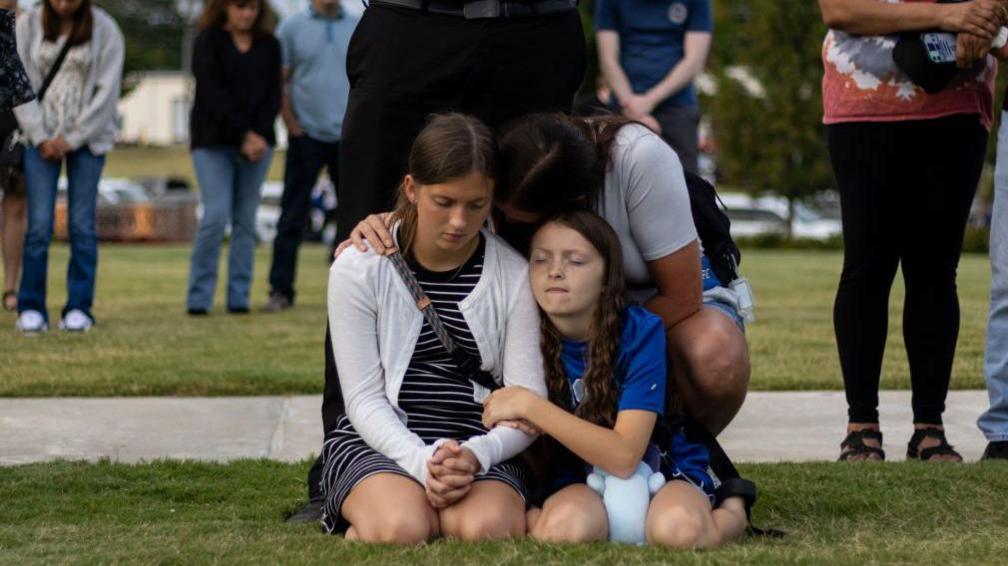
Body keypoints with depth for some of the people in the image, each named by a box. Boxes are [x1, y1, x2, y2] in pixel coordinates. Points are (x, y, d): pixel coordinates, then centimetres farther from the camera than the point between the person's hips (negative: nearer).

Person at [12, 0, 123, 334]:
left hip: (87, 137, 0)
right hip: (42, 136, 1)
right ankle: (31, 308, 1)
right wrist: (41, 138, -8)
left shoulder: (105, 31, -4)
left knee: (82, 225, -3)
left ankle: (79, 308, 5)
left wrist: (71, 139, -10)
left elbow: (107, 92, -6)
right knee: (39, 225, -7)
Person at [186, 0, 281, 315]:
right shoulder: (208, 41, 0)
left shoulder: (268, 46, 11)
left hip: (257, 143, 3)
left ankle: (239, 298, 5)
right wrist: (245, 135, -16)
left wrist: (259, 136, -11)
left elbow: (273, 95, 6)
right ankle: (198, 298, -5)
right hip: (214, 142, -3)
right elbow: (212, 94, -9)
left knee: (246, 219, 1)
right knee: (216, 216, -13)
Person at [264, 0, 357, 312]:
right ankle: (281, 291, -1)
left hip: (349, 136, 2)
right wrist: (291, 124, -6)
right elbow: (279, 81, 2)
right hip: (307, 135, -2)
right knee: (292, 216, -3)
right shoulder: (291, 28, 2)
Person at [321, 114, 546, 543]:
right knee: (399, 529, -35)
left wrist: (477, 455, -24)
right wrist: (422, 461, -24)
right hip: (380, 443, -1)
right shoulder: (358, 269, -2)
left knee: (487, 529, -34)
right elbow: (364, 397, -5)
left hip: (478, 447, 1)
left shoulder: (514, 276, 1)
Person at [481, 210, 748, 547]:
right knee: (560, 527, -36)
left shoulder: (640, 332, -17)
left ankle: (729, 513, -3)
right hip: (584, 482, 1)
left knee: (679, 528, -37)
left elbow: (624, 456, -24)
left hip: (665, 472, -1)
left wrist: (530, 406, -28)